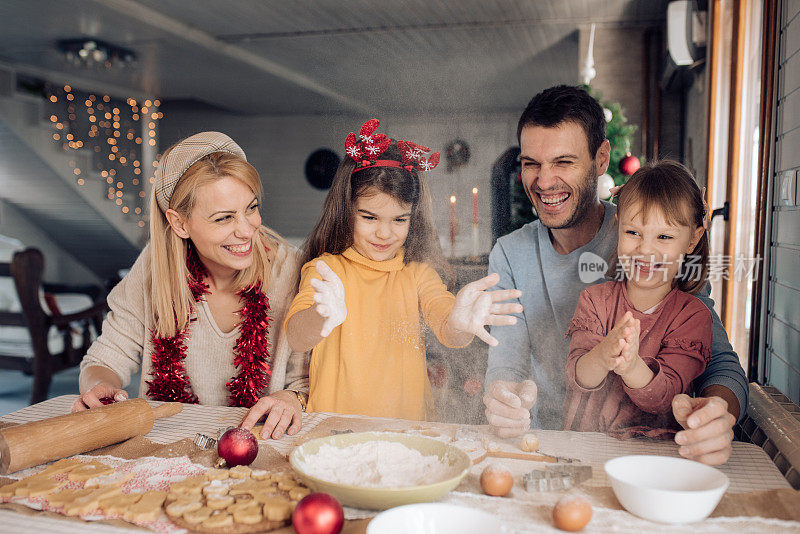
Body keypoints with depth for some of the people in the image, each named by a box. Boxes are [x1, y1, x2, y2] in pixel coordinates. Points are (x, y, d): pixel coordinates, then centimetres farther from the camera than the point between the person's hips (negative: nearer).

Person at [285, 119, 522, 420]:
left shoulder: (417, 273, 6)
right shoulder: (325, 269, -1)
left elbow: (446, 331, -10)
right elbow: (297, 339, -15)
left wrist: (457, 323, -33)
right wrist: (321, 317, -37)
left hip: (406, 429, 4)